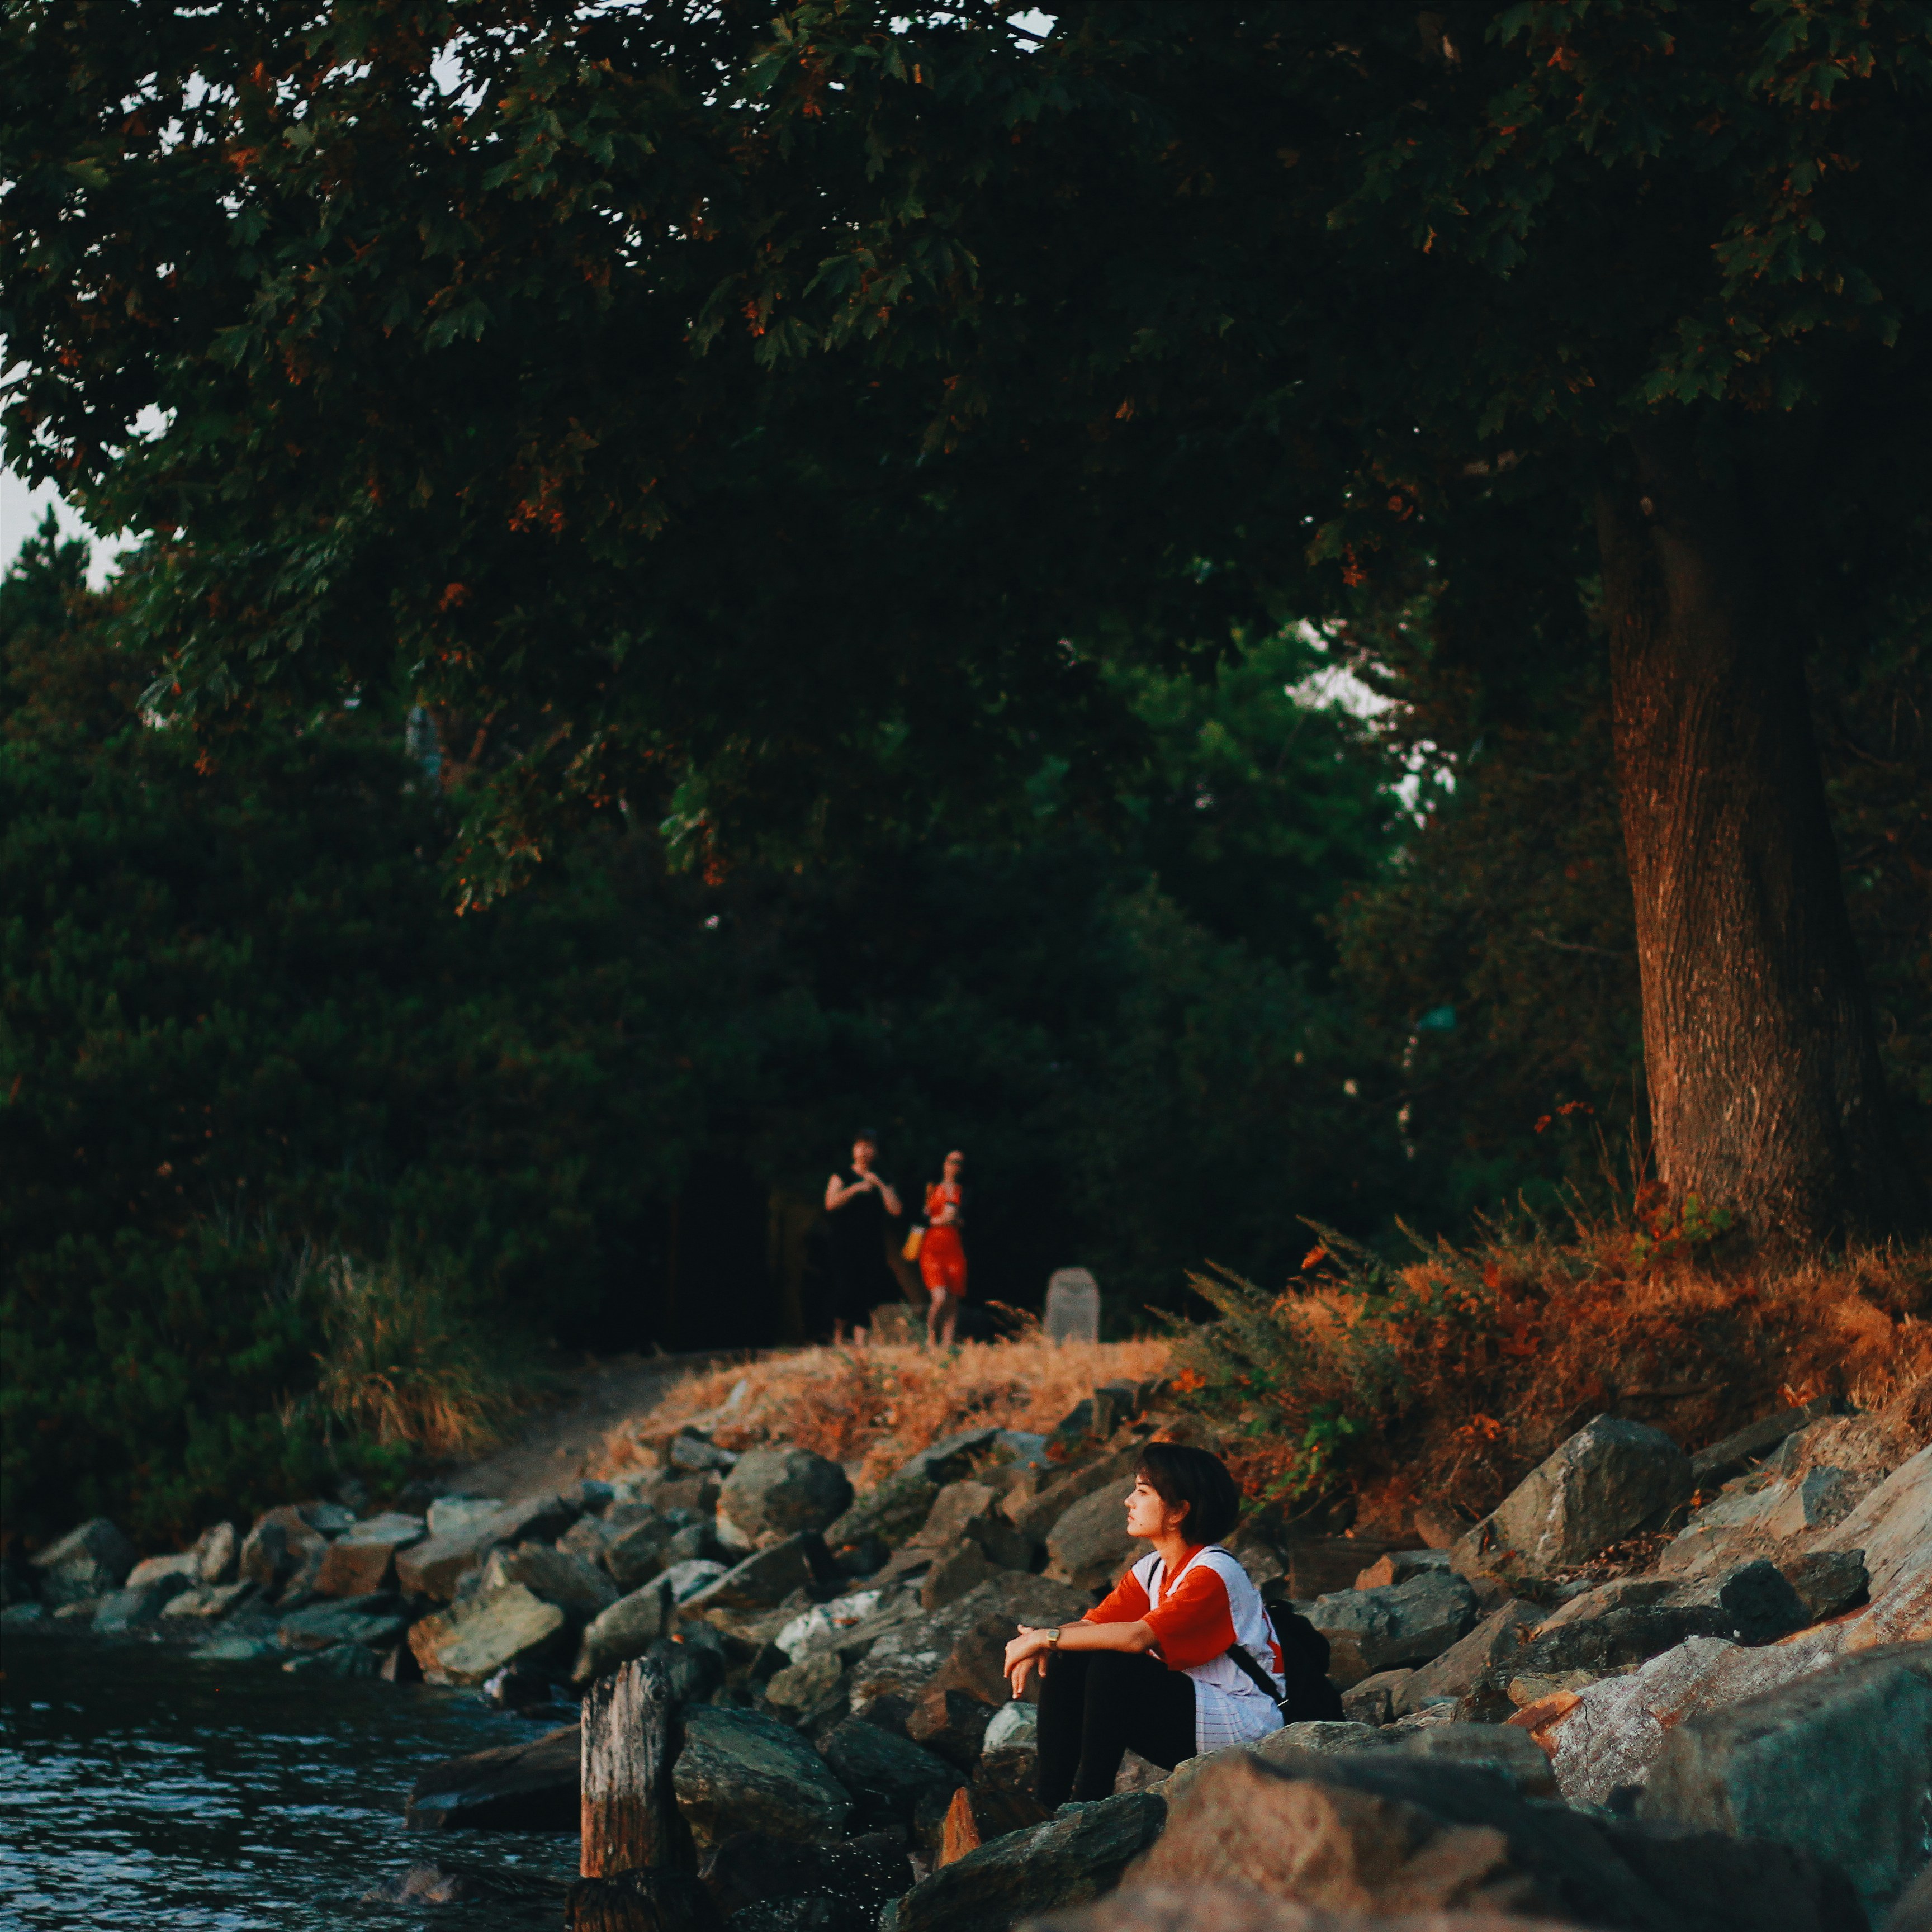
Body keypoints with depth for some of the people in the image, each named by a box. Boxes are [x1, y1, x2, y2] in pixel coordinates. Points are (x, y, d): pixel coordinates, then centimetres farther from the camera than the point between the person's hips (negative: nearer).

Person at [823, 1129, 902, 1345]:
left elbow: (896, 1210, 2)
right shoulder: (842, 1177, 8)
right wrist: (857, 1188, -12)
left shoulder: (883, 1181, 15)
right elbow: (831, 1203, -7)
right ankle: (838, 1339, 1)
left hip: (873, 1246, 2)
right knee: (846, 1289, -12)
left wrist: (880, 1185, -3)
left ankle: (860, 1343, -6)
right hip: (845, 1245, -2)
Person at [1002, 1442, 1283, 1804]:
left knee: (1113, 1668, -27)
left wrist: (1048, 1637, -26)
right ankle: (1049, 1808, -8)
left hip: (1243, 1725, -8)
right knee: (1065, 1663, -7)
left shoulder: (1213, 1573, -19)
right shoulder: (1152, 1570, 8)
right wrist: (1037, 1643, -21)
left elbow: (1140, 1636, -32)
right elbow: (1091, 1625, 1)